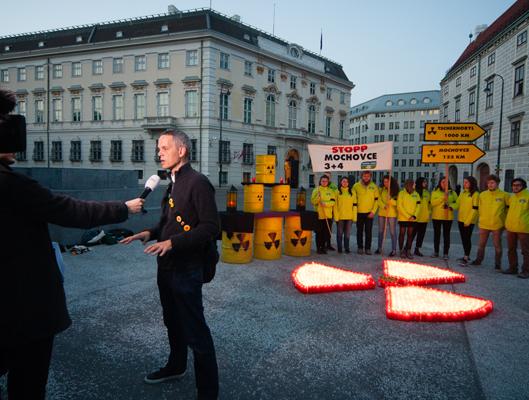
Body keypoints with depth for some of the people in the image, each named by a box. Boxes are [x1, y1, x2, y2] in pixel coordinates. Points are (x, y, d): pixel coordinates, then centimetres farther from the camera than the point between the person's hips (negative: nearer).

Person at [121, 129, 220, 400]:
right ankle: (176, 366, 46)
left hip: (187, 268, -9)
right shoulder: (174, 183, 12)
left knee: (195, 329, 0)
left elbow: (210, 227, -21)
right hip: (167, 265, 9)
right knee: (172, 320, 24)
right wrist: (151, 233, 2)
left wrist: (173, 243, -26)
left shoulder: (197, 182, -16)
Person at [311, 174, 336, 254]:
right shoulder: (316, 190, 3)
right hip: (319, 215, -2)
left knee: (326, 232, 4)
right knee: (319, 232, 1)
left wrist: (325, 203, -18)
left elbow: (333, 202, -2)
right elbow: (313, 201, -4)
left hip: (328, 215, 2)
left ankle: (323, 247, 16)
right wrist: (318, 196, -20)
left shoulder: (331, 191, 9)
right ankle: (319, 248, 9)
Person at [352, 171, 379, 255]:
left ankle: (368, 248, 9)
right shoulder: (356, 186, 1)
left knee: (368, 231, 1)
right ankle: (360, 247, 16)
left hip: (369, 213, 0)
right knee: (359, 231, 7)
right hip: (359, 213, 0)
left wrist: (373, 211, -7)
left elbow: (376, 200, 2)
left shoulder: (374, 186, 2)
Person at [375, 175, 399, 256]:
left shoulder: (395, 191, -3)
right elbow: (379, 200, 0)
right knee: (380, 231, 12)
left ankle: (394, 250, 4)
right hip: (382, 213, 4)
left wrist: (390, 199, -24)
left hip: (392, 213, -3)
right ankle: (379, 248, 23)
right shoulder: (381, 190, 5)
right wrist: (383, 206, -18)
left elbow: (396, 203, -7)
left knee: (392, 232, -2)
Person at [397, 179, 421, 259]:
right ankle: (401, 251, 12)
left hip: (412, 219, 3)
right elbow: (399, 206, -9)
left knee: (410, 234, 7)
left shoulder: (416, 194, 5)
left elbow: (418, 206, 4)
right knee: (402, 234, 4)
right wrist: (407, 216, -12)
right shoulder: (401, 193, -6)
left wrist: (414, 216, -10)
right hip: (403, 218, -3)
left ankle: (408, 251, 13)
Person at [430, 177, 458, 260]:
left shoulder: (452, 193, 7)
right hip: (437, 216, 0)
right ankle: (436, 252, 19)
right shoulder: (435, 192, 3)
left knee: (446, 235, 2)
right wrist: (443, 198, -21)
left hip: (448, 217, 0)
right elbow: (433, 202, -10)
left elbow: (457, 203, 0)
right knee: (437, 234, 8)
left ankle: (445, 253, 7)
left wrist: (451, 206, -20)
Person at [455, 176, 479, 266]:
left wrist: (468, 221, -15)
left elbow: (475, 209, -14)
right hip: (461, 219, 7)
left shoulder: (475, 194, -10)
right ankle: (466, 255, 24)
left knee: (467, 239, -4)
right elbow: (458, 204, 16)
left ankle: (466, 258, 0)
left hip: (469, 221, -7)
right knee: (463, 238, 12)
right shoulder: (462, 193, 11)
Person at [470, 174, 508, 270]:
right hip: (484, 224, 3)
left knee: (497, 245, 6)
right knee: (481, 244, 13)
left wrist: (503, 219, 1)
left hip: (497, 225, -2)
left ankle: (497, 264, 16)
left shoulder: (504, 195, -6)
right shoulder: (482, 194, 1)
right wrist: (482, 217, 7)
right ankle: (478, 260, 26)